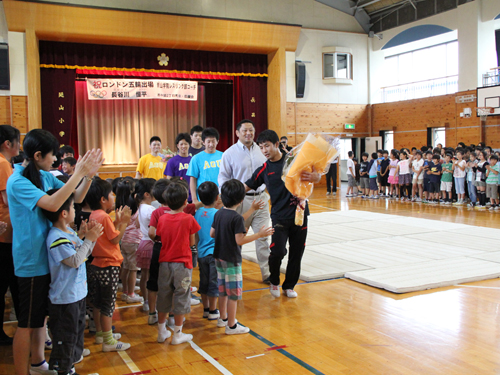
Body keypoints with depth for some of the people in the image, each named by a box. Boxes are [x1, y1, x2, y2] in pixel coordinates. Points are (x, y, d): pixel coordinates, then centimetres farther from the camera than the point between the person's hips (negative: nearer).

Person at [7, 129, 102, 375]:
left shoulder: (46, 176, 3)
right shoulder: (17, 182, -19)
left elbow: (75, 199, 5)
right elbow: (51, 204, -33)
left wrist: (88, 175, -12)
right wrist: (78, 174, -32)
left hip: (47, 257, 8)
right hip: (31, 261, -8)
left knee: (41, 314, 21)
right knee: (27, 323, 3)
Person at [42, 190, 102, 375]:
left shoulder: (69, 232, 5)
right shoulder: (56, 238, -25)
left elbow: (84, 253, 13)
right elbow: (75, 260, -26)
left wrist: (90, 236, -3)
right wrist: (88, 239, -21)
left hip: (77, 292, 10)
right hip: (65, 297, -10)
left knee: (77, 330, 24)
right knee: (66, 336, 4)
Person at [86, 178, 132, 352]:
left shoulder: (94, 215, 9)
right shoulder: (104, 216, -19)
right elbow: (116, 239, -16)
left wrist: (118, 221, 10)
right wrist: (124, 222, -9)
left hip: (97, 264, 10)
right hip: (109, 266, -10)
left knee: (98, 302, 19)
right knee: (108, 304, -2)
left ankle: (100, 333, 32)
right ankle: (108, 341, 5)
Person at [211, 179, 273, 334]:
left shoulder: (219, 213, 3)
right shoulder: (237, 218, -20)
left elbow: (212, 233, 9)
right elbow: (240, 240, -22)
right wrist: (259, 234, -18)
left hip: (219, 257, 8)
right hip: (232, 260, -8)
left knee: (223, 290, 20)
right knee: (233, 292, 3)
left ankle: (223, 318, 34)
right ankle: (231, 325, 11)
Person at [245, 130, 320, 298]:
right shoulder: (264, 170, 4)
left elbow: (317, 176, 6)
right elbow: (246, 186, 7)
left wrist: (314, 177, -19)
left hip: (299, 213, 1)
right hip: (279, 217, -1)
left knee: (296, 253, 7)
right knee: (277, 251, -14)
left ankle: (289, 286, 27)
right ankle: (274, 282, 15)